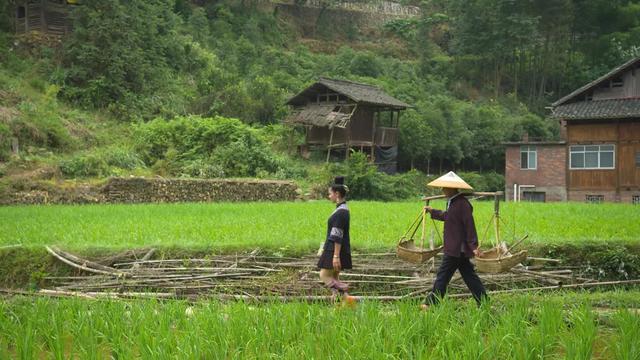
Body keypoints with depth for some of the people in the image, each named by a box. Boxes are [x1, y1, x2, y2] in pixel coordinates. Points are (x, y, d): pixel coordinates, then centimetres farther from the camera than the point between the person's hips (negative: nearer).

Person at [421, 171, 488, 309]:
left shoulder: (462, 204, -19)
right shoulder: (452, 202, 12)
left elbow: (470, 226, -21)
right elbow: (446, 216, 32)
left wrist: (474, 246, -23)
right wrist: (432, 211, 43)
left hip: (457, 249, -10)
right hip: (459, 249, 10)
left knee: (443, 275, -4)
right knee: (469, 275, 12)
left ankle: (431, 303, 3)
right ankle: (483, 302, 16)